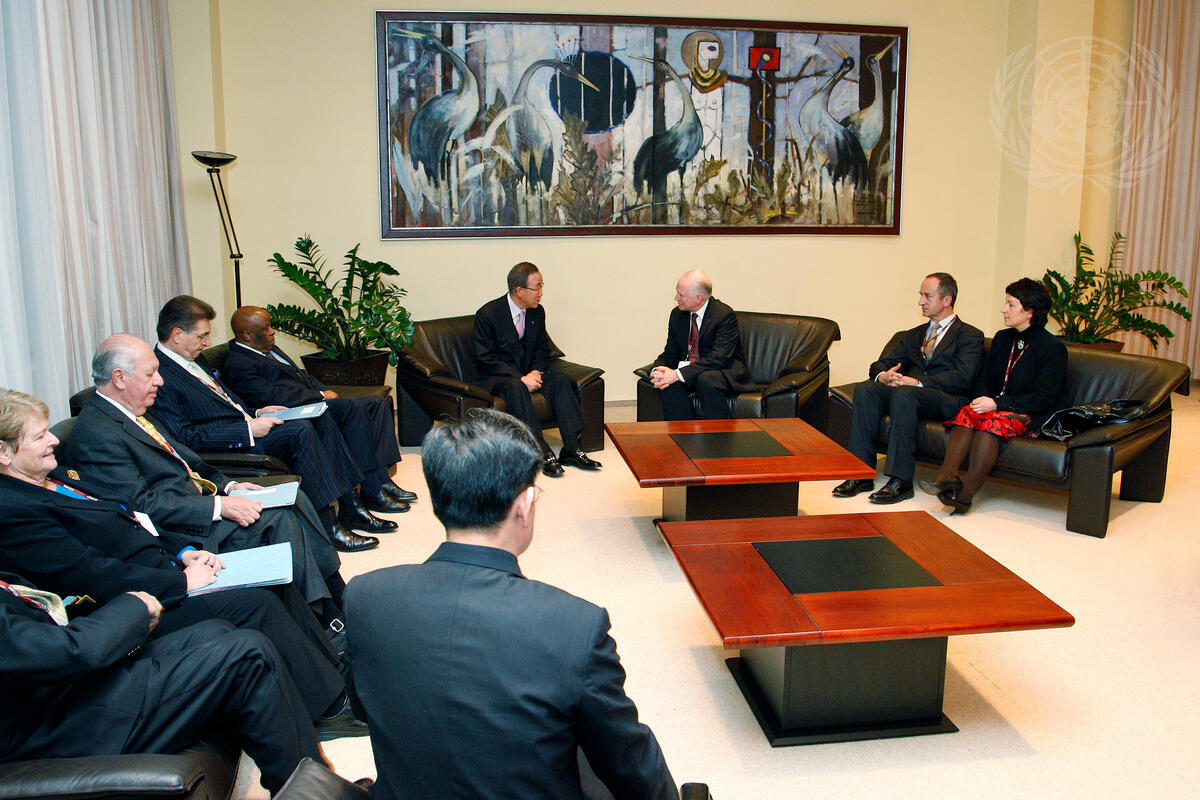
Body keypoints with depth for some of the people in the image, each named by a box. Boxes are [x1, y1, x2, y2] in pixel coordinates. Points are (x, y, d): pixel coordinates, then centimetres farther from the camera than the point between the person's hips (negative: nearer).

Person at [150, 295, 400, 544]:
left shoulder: (195, 360, 17)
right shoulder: (159, 376, -14)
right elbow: (184, 437, -22)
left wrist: (256, 413, 5)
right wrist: (248, 429, -21)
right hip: (228, 448, -10)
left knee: (321, 420, -3)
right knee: (300, 430, -26)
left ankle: (351, 508, -4)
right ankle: (327, 526, -23)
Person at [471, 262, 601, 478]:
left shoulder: (537, 312, 4)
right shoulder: (487, 314, -14)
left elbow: (542, 349, 12)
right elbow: (486, 359, -16)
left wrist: (535, 372, -10)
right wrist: (520, 378, -25)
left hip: (526, 373, 6)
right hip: (494, 377, -5)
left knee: (561, 381, -19)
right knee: (516, 387, -36)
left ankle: (571, 448, -24)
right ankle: (543, 454, -39)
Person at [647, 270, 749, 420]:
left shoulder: (725, 315, -16)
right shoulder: (677, 314, 5)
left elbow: (718, 358, -25)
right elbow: (670, 353, 9)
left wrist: (679, 374, -31)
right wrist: (658, 370, -16)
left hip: (724, 372, -5)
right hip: (690, 370, 5)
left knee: (707, 380, -36)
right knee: (669, 383, -25)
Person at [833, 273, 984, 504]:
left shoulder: (970, 335, 8)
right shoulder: (915, 334, 27)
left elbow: (963, 377, -10)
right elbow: (880, 364, 18)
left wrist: (917, 382, -20)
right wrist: (883, 376, -8)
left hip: (947, 400, -6)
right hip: (908, 390, 6)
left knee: (904, 394, -36)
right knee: (865, 389, -23)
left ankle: (900, 480, -36)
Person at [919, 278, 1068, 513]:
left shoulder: (1053, 348, -4)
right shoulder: (1001, 338, 16)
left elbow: (1042, 398, -10)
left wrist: (997, 404, -19)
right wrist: (984, 401, -4)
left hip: (1029, 416, -5)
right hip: (996, 408, 5)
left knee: (991, 422, -35)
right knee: (967, 412, -28)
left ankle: (965, 494, -40)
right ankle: (947, 475, -46)